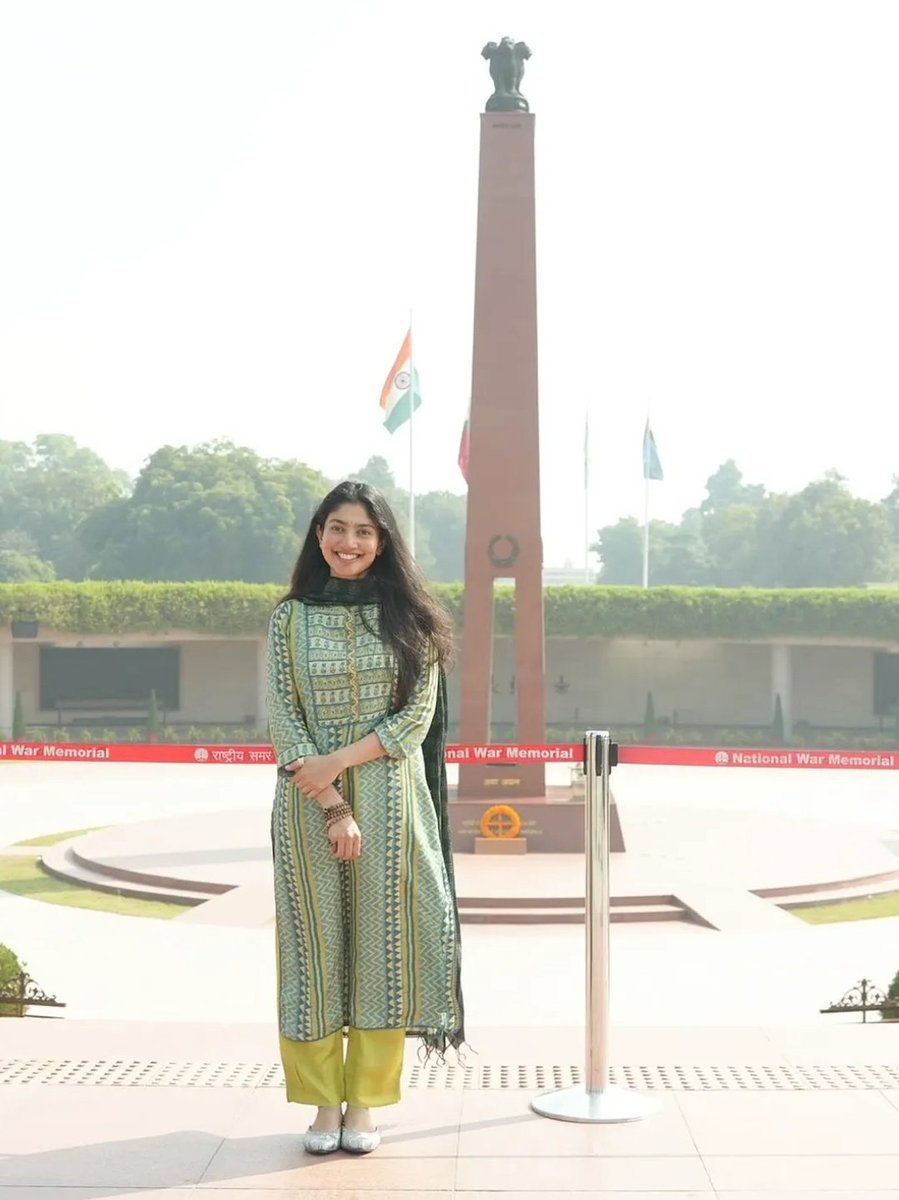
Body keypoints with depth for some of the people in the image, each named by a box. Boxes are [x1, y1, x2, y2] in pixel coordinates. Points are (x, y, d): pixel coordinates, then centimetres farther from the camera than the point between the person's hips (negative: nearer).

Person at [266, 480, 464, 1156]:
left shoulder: (408, 616, 4)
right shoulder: (291, 618, 5)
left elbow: (419, 713, -2)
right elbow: (284, 720, -1)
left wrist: (339, 759, -14)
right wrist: (333, 806, -12)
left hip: (391, 798, 0)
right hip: (310, 802, 0)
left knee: (382, 940, 2)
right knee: (317, 941, 4)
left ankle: (365, 1104, 12)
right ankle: (325, 1103, 14)